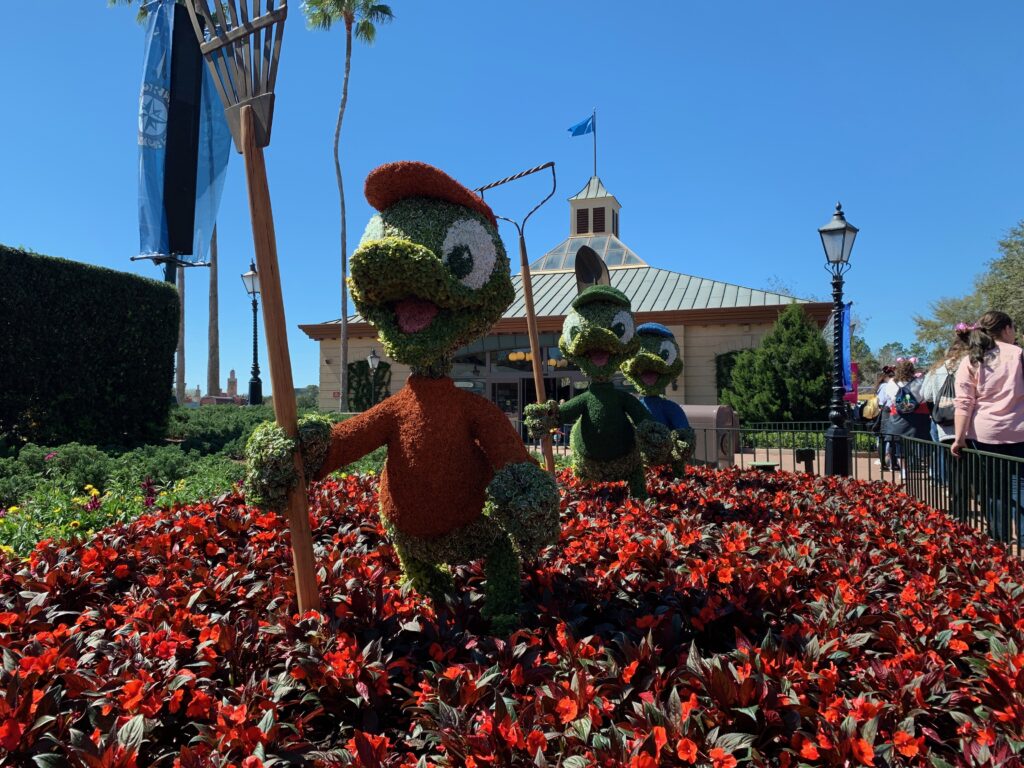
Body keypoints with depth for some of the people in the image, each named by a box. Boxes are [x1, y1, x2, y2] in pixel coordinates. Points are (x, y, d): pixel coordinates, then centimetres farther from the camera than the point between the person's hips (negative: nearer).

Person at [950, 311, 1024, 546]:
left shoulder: (970, 361, 5)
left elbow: (964, 404, -3)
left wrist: (959, 437, -5)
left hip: (984, 435, 1)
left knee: (994, 491, 8)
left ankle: (999, 540, 14)